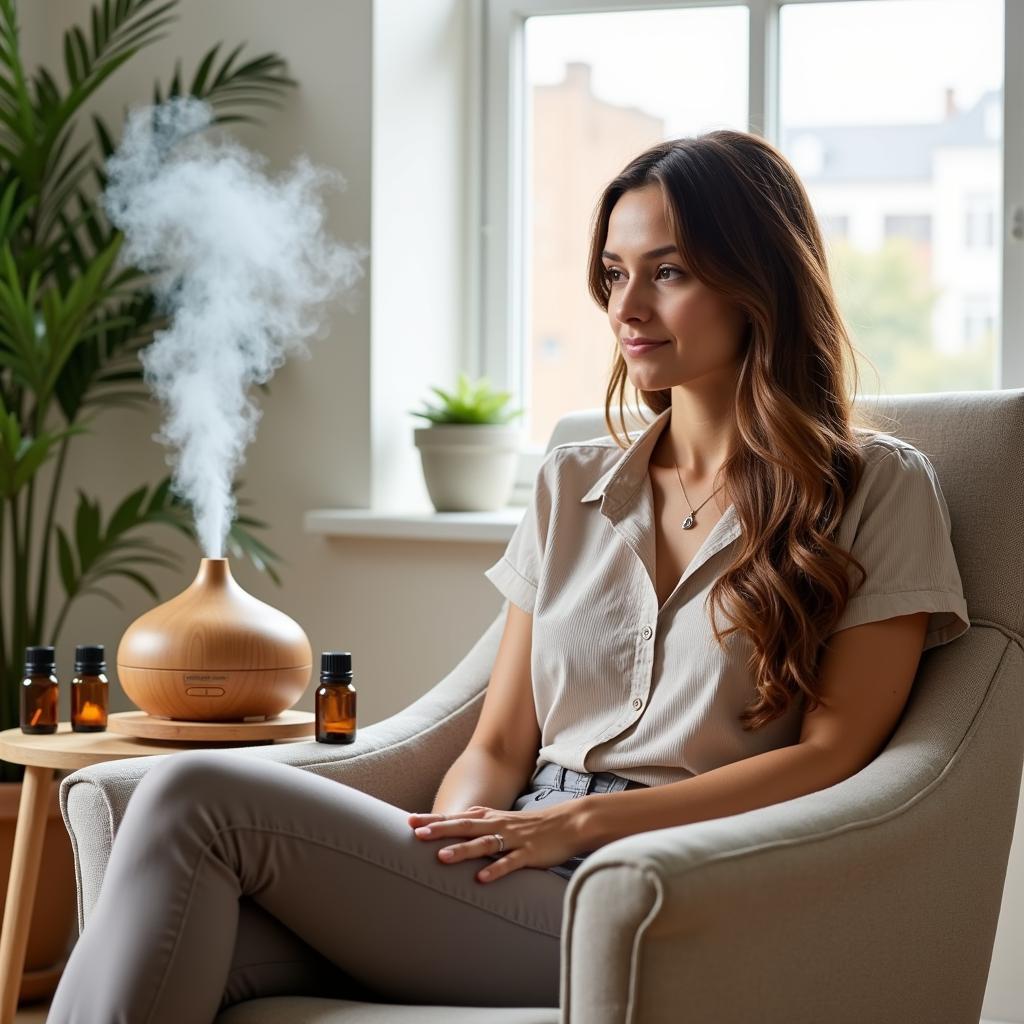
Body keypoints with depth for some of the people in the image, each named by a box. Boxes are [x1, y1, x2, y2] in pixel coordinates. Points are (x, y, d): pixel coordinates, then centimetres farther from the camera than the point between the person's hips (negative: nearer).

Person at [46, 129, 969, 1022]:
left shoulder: (876, 489, 6)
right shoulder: (572, 487, 21)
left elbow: (831, 753, -3)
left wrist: (578, 823, -11)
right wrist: (449, 843, -7)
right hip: (512, 887, 5)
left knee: (200, 796, -23)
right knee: (201, 943, -29)